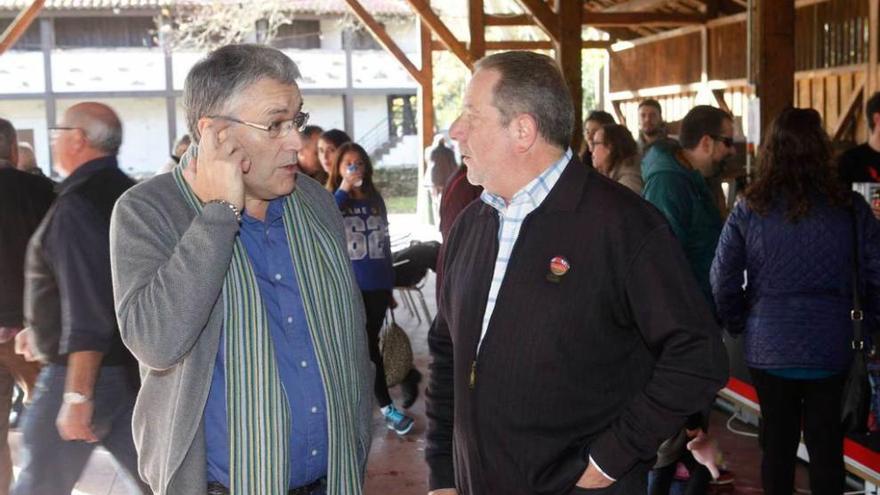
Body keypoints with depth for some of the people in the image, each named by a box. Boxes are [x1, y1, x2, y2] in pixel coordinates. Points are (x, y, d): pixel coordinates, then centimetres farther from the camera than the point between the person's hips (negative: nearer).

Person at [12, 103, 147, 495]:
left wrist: (77, 395, -24)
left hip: (83, 371, -8)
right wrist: (42, 329, 29)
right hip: (130, 369, 8)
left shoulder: (78, 203, -17)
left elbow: (89, 310, -24)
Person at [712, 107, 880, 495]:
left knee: (777, 438, 14)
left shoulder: (749, 210, -7)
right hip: (830, 347, 0)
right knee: (826, 441, 12)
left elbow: (722, 281, -6)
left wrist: (739, 326, 10)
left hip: (767, 348, 0)